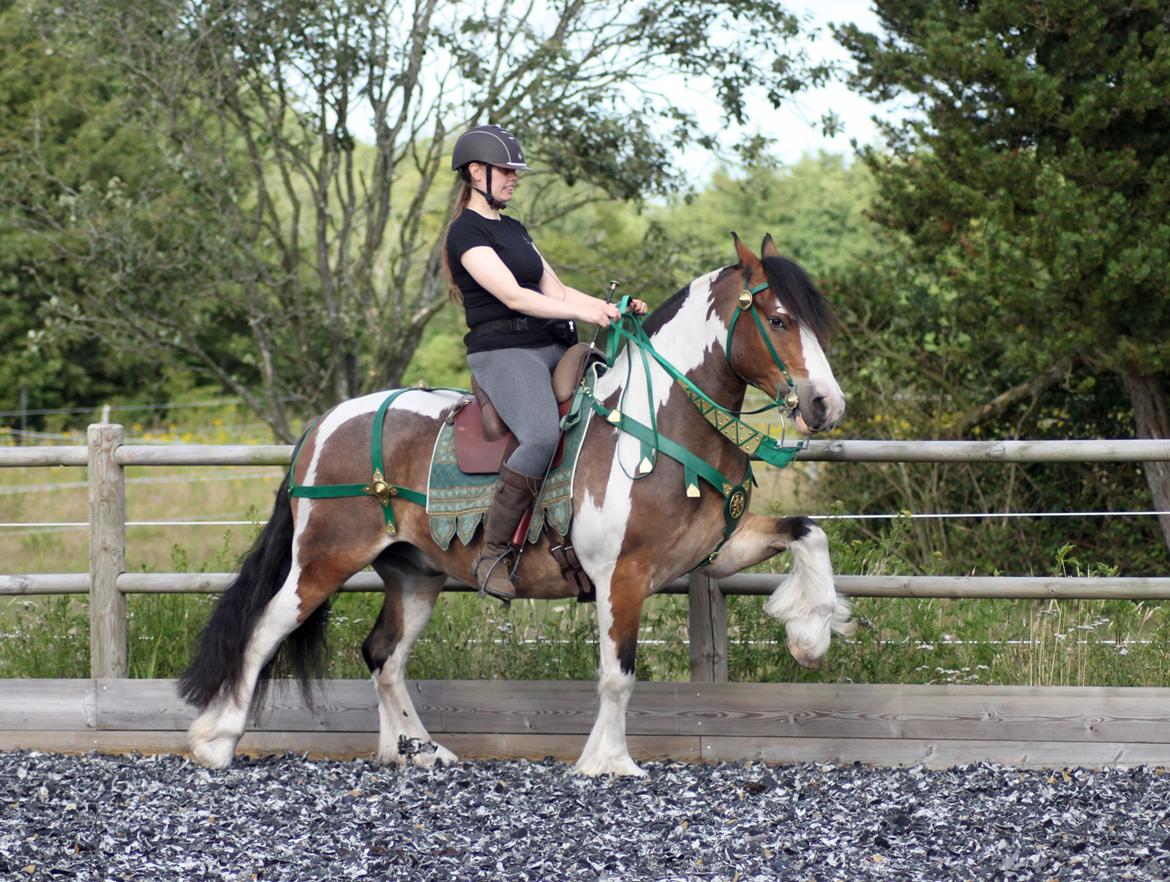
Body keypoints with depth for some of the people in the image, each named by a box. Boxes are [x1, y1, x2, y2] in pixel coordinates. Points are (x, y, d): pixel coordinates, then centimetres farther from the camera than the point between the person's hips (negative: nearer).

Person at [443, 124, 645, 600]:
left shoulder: (513, 229, 22)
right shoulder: (466, 232, -6)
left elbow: (556, 290, 19)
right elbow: (512, 295, -17)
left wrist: (614, 308, 4)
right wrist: (584, 312, -24)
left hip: (553, 349, 9)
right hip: (502, 351, -9)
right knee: (542, 434, -35)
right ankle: (492, 555, -27)